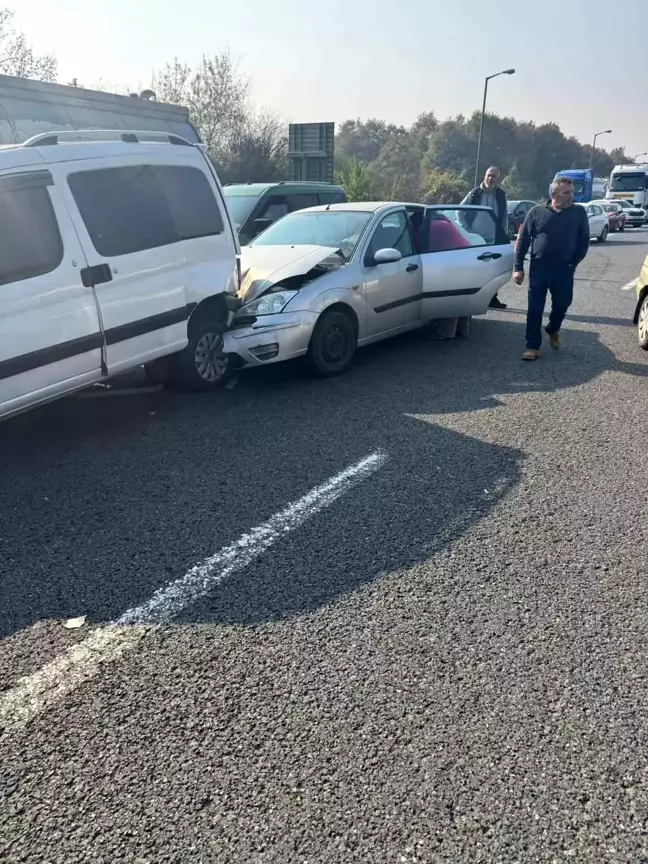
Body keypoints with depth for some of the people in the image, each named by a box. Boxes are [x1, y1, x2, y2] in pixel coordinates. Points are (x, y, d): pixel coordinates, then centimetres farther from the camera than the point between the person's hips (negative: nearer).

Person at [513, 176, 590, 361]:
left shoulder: (579, 212, 2)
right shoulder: (536, 212, -1)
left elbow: (584, 240, 8)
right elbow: (522, 240, 0)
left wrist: (574, 262, -1)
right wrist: (518, 267, -5)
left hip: (564, 269, 2)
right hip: (539, 268, -1)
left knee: (562, 304, 10)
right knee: (535, 309, -2)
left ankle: (553, 330, 40)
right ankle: (532, 347, 5)